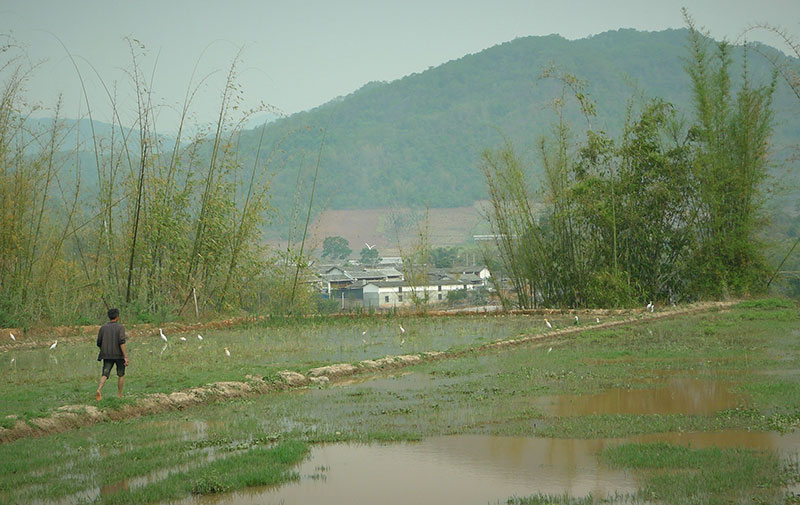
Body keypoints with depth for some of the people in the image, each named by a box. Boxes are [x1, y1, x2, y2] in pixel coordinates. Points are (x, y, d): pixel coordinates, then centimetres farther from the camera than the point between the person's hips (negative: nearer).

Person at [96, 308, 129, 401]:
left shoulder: (103, 328, 3)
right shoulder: (120, 327, -9)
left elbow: (99, 343, 5)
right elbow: (122, 342, -19)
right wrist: (126, 357, -21)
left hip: (107, 356, 2)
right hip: (119, 355, -2)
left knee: (105, 375, -2)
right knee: (121, 375, 17)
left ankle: (99, 390, -29)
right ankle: (119, 395, 22)